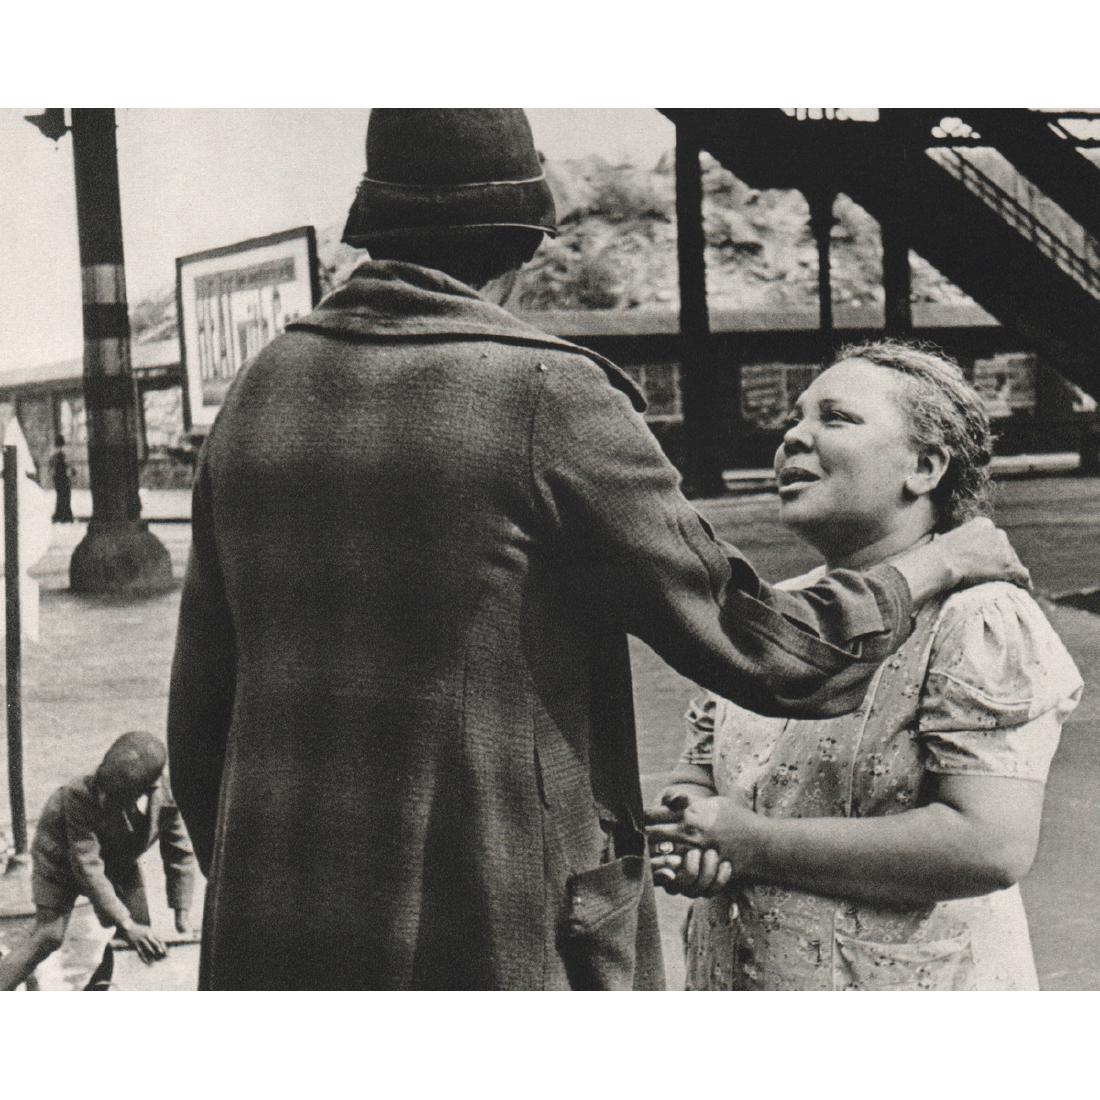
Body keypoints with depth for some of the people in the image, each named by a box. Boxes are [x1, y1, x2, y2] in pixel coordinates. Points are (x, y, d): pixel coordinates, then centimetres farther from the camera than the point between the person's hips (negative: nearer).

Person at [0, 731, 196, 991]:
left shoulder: (167, 795, -29)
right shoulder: (79, 796, -40)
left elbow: (180, 855, -15)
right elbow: (88, 866, -40)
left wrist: (182, 913, -17)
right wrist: (126, 924, -42)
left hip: (118, 860, 5)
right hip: (61, 855, -4)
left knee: (141, 938, -1)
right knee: (48, 936, -17)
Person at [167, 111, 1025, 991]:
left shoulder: (258, 395, 5)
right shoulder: (550, 399, -12)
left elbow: (199, 715, 10)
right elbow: (757, 649, -8)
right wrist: (935, 564, 9)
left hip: (280, 949, 6)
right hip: (502, 943, -5)